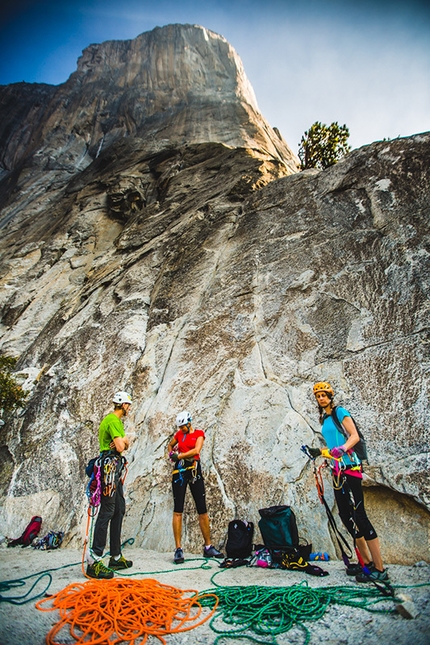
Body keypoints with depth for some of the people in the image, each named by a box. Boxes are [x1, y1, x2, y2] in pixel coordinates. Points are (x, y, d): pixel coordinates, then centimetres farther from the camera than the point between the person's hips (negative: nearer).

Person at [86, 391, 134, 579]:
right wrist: (123, 441, 0)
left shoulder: (115, 420, 20)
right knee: (107, 512, -9)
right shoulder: (113, 420, -13)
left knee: (119, 510, 13)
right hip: (110, 466, -11)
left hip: (114, 468, 11)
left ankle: (116, 557, 22)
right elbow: (120, 447, -22)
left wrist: (124, 441, -7)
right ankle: (94, 561, -4)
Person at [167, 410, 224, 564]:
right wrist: (171, 454, 8)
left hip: (195, 471, -1)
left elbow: (196, 450, -16)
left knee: (202, 510, 4)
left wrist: (179, 455, -12)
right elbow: (170, 445, 28)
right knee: (178, 511, -2)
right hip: (180, 471, 2)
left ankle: (208, 547, 17)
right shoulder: (179, 434, 10)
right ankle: (178, 549, 5)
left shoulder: (199, 433, 1)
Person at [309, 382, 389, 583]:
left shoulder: (340, 412, -5)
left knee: (358, 515, -8)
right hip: (337, 470, 8)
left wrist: (343, 448, -31)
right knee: (346, 516, 9)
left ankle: (380, 569, 0)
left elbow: (355, 436, -15)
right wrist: (319, 452, 11)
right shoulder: (324, 419, 17)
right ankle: (367, 562, 21)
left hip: (349, 467, -8)